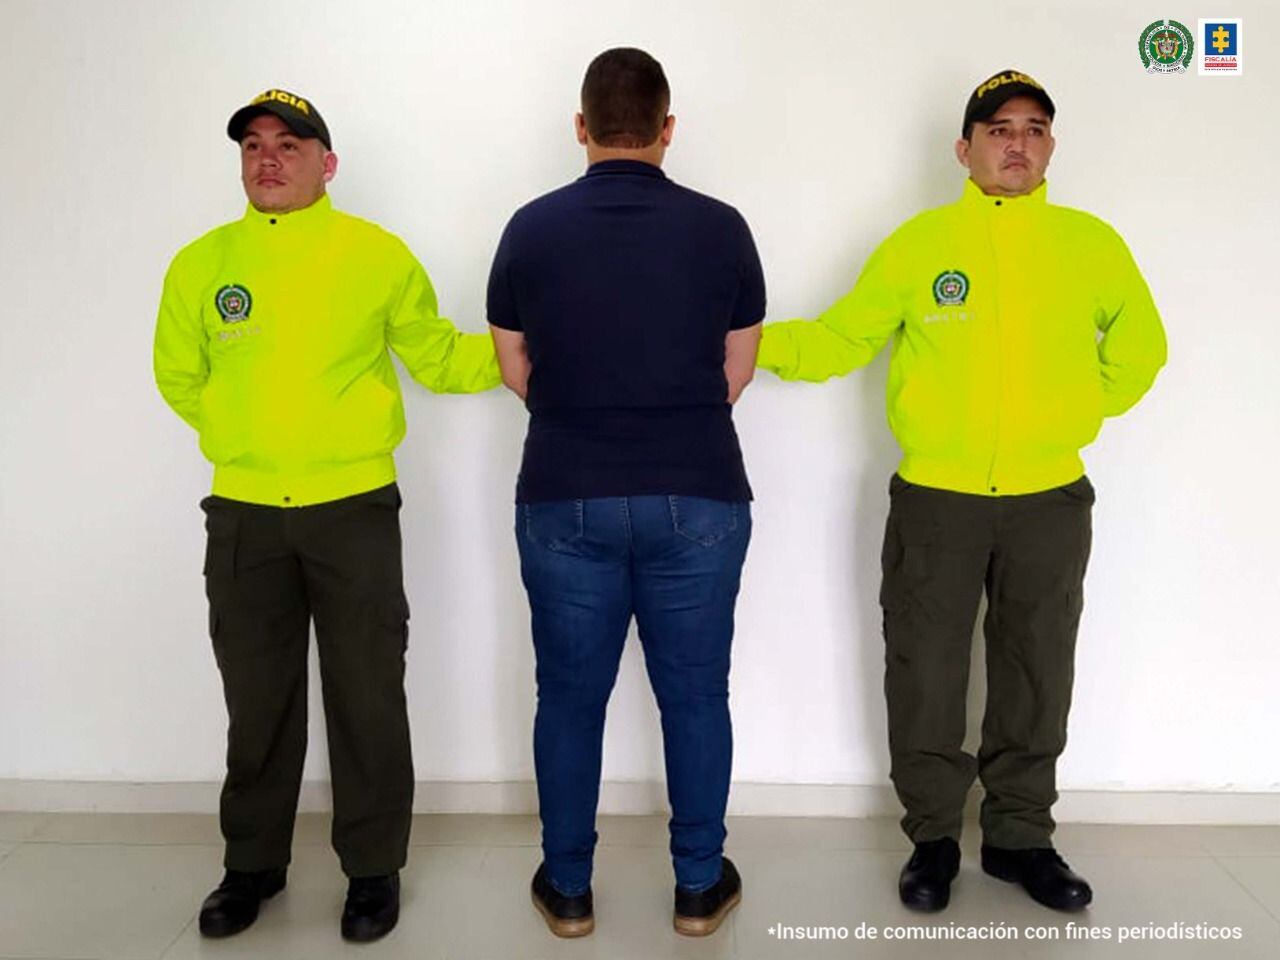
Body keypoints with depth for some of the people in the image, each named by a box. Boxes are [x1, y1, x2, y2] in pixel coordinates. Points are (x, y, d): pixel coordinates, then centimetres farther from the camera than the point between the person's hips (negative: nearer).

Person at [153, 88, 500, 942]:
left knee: (367, 697, 7)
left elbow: (438, 358, 5)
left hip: (354, 507, -2)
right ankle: (255, 863, 33)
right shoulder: (200, 264, 3)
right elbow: (180, 378, 16)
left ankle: (374, 868, 25)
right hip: (243, 512, 2)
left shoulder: (379, 255, -3)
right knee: (257, 699, 15)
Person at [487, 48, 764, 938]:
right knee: (695, 694, 12)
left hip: (566, 500, 1)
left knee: (571, 696, 13)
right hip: (697, 499, 0)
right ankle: (700, 884, 25)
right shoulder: (720, 227, -3)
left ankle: (567, 887, 26)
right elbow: (737, 372, 5)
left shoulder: (532, 227, -2)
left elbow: (517, 372, 6)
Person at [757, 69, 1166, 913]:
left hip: (1050, 500, 2)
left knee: (1037, 678, 13)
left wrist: (1074, 415, 6)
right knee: (926, 677, 7)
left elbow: (1140, 348, 14)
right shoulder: (918, 243, -4)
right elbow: (840, 339, 0)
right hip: (936, 499, -1)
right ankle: (934, 837, 27)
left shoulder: (1091, 243, 0)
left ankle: (1022, 836, 32)